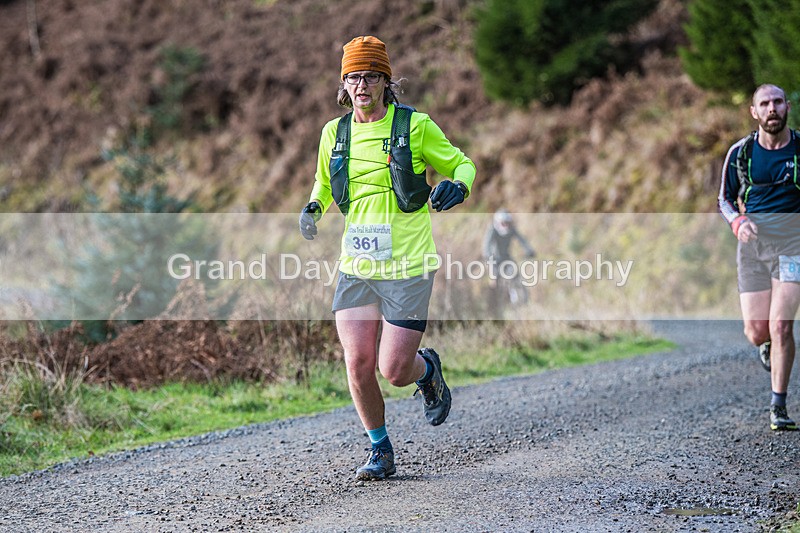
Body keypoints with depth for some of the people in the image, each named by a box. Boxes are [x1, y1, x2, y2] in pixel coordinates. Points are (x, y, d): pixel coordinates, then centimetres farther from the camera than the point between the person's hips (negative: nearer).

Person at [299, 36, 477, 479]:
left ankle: (427, 369, 32)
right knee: (358, 364, -5)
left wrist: (456, 186, -17)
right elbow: (325, 183, 24)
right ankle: (380, 450, 16)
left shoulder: (415, 126, -5)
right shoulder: (334, 133, 6)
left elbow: (461, 164, 6)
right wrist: (313, 208, 2)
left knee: (395, 370, -6)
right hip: (356, 270, 3)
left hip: (408, 269, -3)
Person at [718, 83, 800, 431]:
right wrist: (738, 222, -9)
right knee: (756, 333, 0)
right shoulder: (740, 152, 2)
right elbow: (725, 199, 11)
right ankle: (770, 346, 40)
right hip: (753, 243, 2)